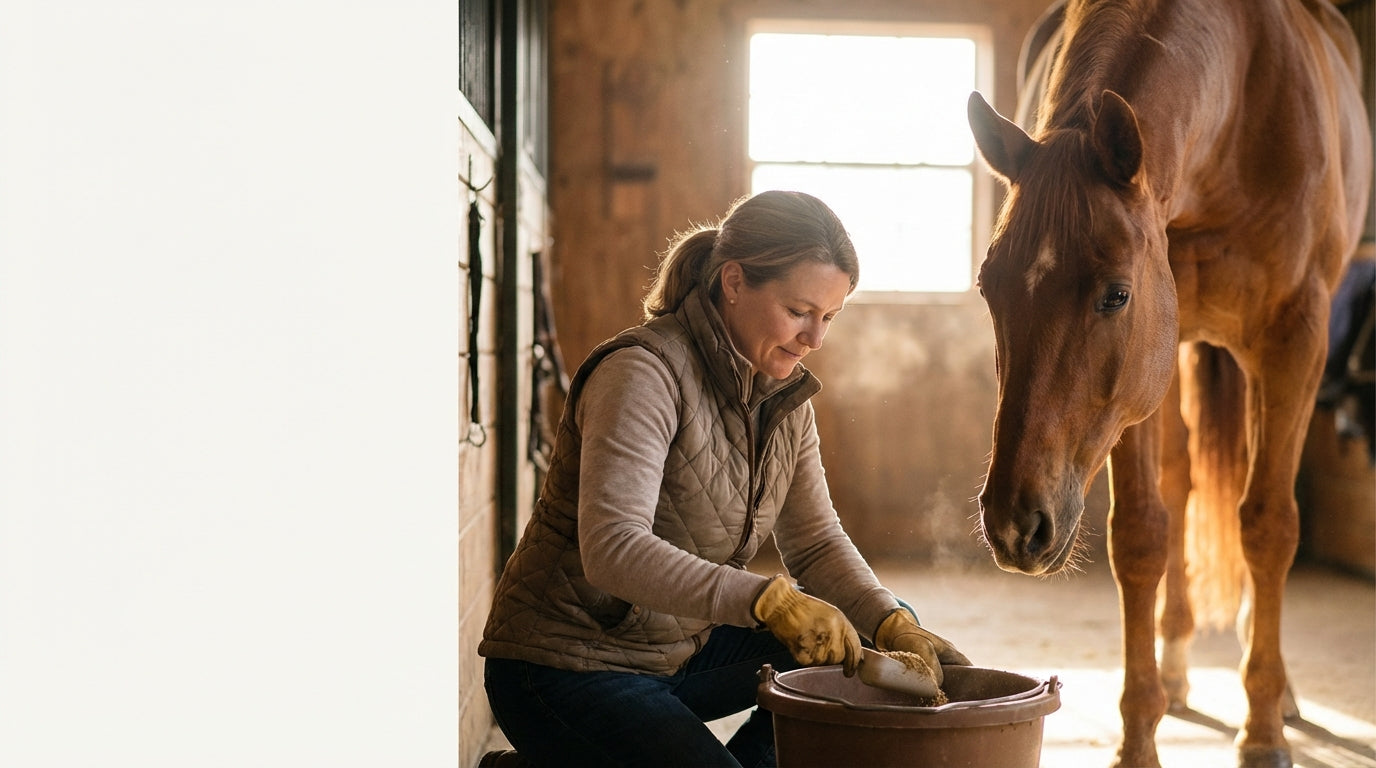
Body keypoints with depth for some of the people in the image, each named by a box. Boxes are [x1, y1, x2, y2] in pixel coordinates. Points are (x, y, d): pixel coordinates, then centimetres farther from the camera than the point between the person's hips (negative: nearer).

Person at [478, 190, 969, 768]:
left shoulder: (785, 394, 3)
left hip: (679, 649, 8)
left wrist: (895, 628, -11)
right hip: (564, 668, -8)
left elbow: (815, 542, 6)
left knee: (862, 649, 4)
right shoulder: (645, 372, -23)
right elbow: (612, 549, -34)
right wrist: (771, 600, -43)